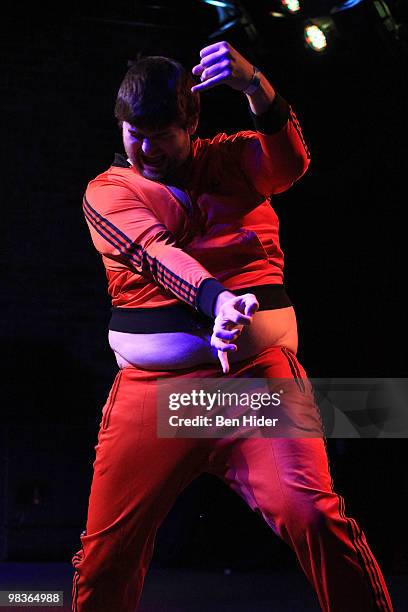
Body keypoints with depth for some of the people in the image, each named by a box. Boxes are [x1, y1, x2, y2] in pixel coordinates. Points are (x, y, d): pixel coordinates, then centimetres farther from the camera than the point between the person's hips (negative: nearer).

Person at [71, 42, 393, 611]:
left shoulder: (231, 158, 11)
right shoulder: (106, 191, 8)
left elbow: (290, 162, -12)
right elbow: (154, 252, -12)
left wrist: (253, 84, -30)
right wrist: (217, 298, -32)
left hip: (256, 372, -1)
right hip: (152, 386, 1)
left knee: (311, 514, -22)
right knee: (105, 554, 1)